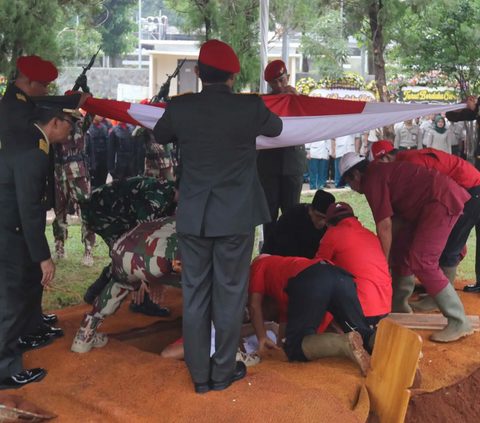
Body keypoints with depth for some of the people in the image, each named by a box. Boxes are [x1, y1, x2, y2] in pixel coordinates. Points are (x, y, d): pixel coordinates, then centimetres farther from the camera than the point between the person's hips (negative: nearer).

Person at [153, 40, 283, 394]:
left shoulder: (180, 108, -7)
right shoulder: (250, 107, -11)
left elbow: (159, 135, 15)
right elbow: (275, 129, 11)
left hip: (193, 216, 2)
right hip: (236, 217, -2)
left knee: (195, 294, 11)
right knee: (230, 294, 10)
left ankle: (200, 376, 22)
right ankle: (223, 372, 22)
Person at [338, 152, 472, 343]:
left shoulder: (372, 180, -9)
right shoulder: (380, 171, 22)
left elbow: (384, 226, -12)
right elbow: (395, 218, 28)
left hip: (443, 200, -11)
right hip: (437, 200, 11)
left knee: (421, 262, -14)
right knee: (402, 246, 17)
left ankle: (459, 323, -12)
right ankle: (398, 303, 28)